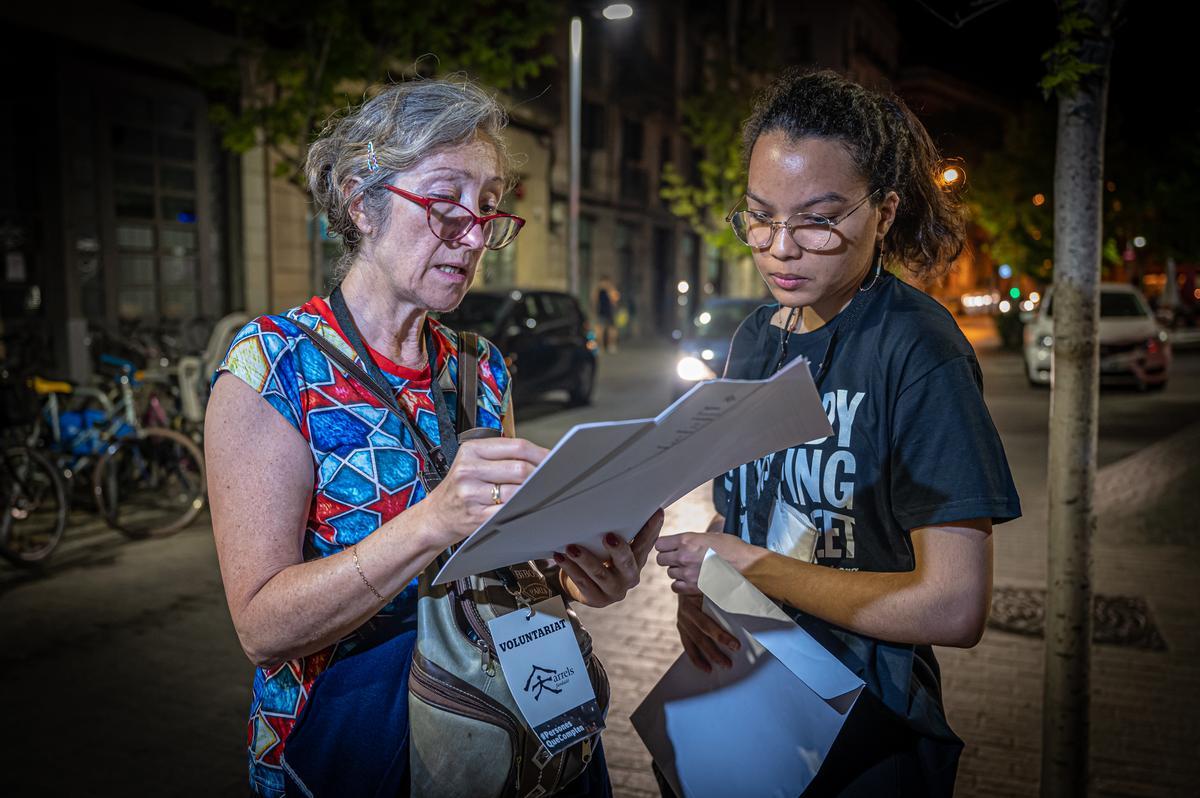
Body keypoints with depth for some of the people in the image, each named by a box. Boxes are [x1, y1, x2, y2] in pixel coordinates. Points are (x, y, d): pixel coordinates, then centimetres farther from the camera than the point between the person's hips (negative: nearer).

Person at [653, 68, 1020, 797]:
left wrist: (747, 565, -20)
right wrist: (693, 587, -11)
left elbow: (954, 607, -25)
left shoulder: (918, 352, -20)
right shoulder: (755, 338, 1)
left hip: (867, 736, -6)